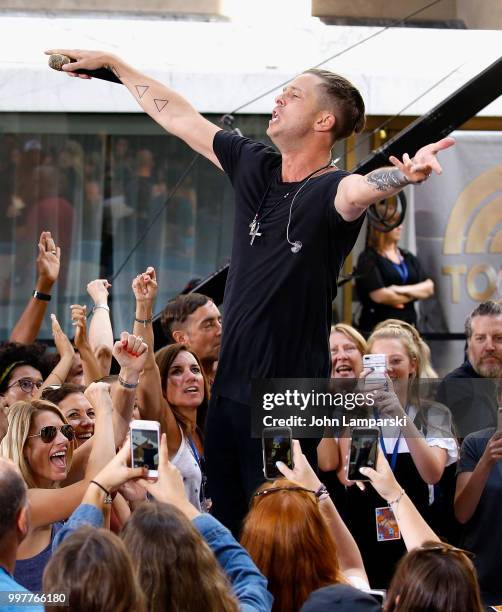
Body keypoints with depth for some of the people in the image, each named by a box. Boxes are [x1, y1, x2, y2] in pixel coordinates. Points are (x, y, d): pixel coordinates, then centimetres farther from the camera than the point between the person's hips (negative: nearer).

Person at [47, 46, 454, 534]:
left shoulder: (329, 191, -13)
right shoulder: (254, 167, 7)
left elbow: (361, 187, -37)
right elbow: (177, 117, 18)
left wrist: (405, 175, -60)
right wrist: (111, 63, 24)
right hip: (229, 385, 7)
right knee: (225, 526, 13)